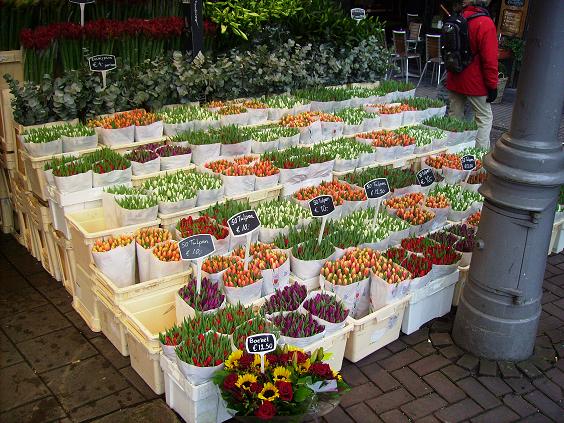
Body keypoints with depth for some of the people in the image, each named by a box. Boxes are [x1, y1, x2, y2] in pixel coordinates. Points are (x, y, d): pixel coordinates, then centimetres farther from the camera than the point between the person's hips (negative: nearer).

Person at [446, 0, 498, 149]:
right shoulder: (485, 24, -18)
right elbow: (490, 59, -19)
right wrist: (492, 86, -11)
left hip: (454, 80, 6)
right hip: (475, 83, -6)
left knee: (454, 116, 15)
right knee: (484, 118, 4)